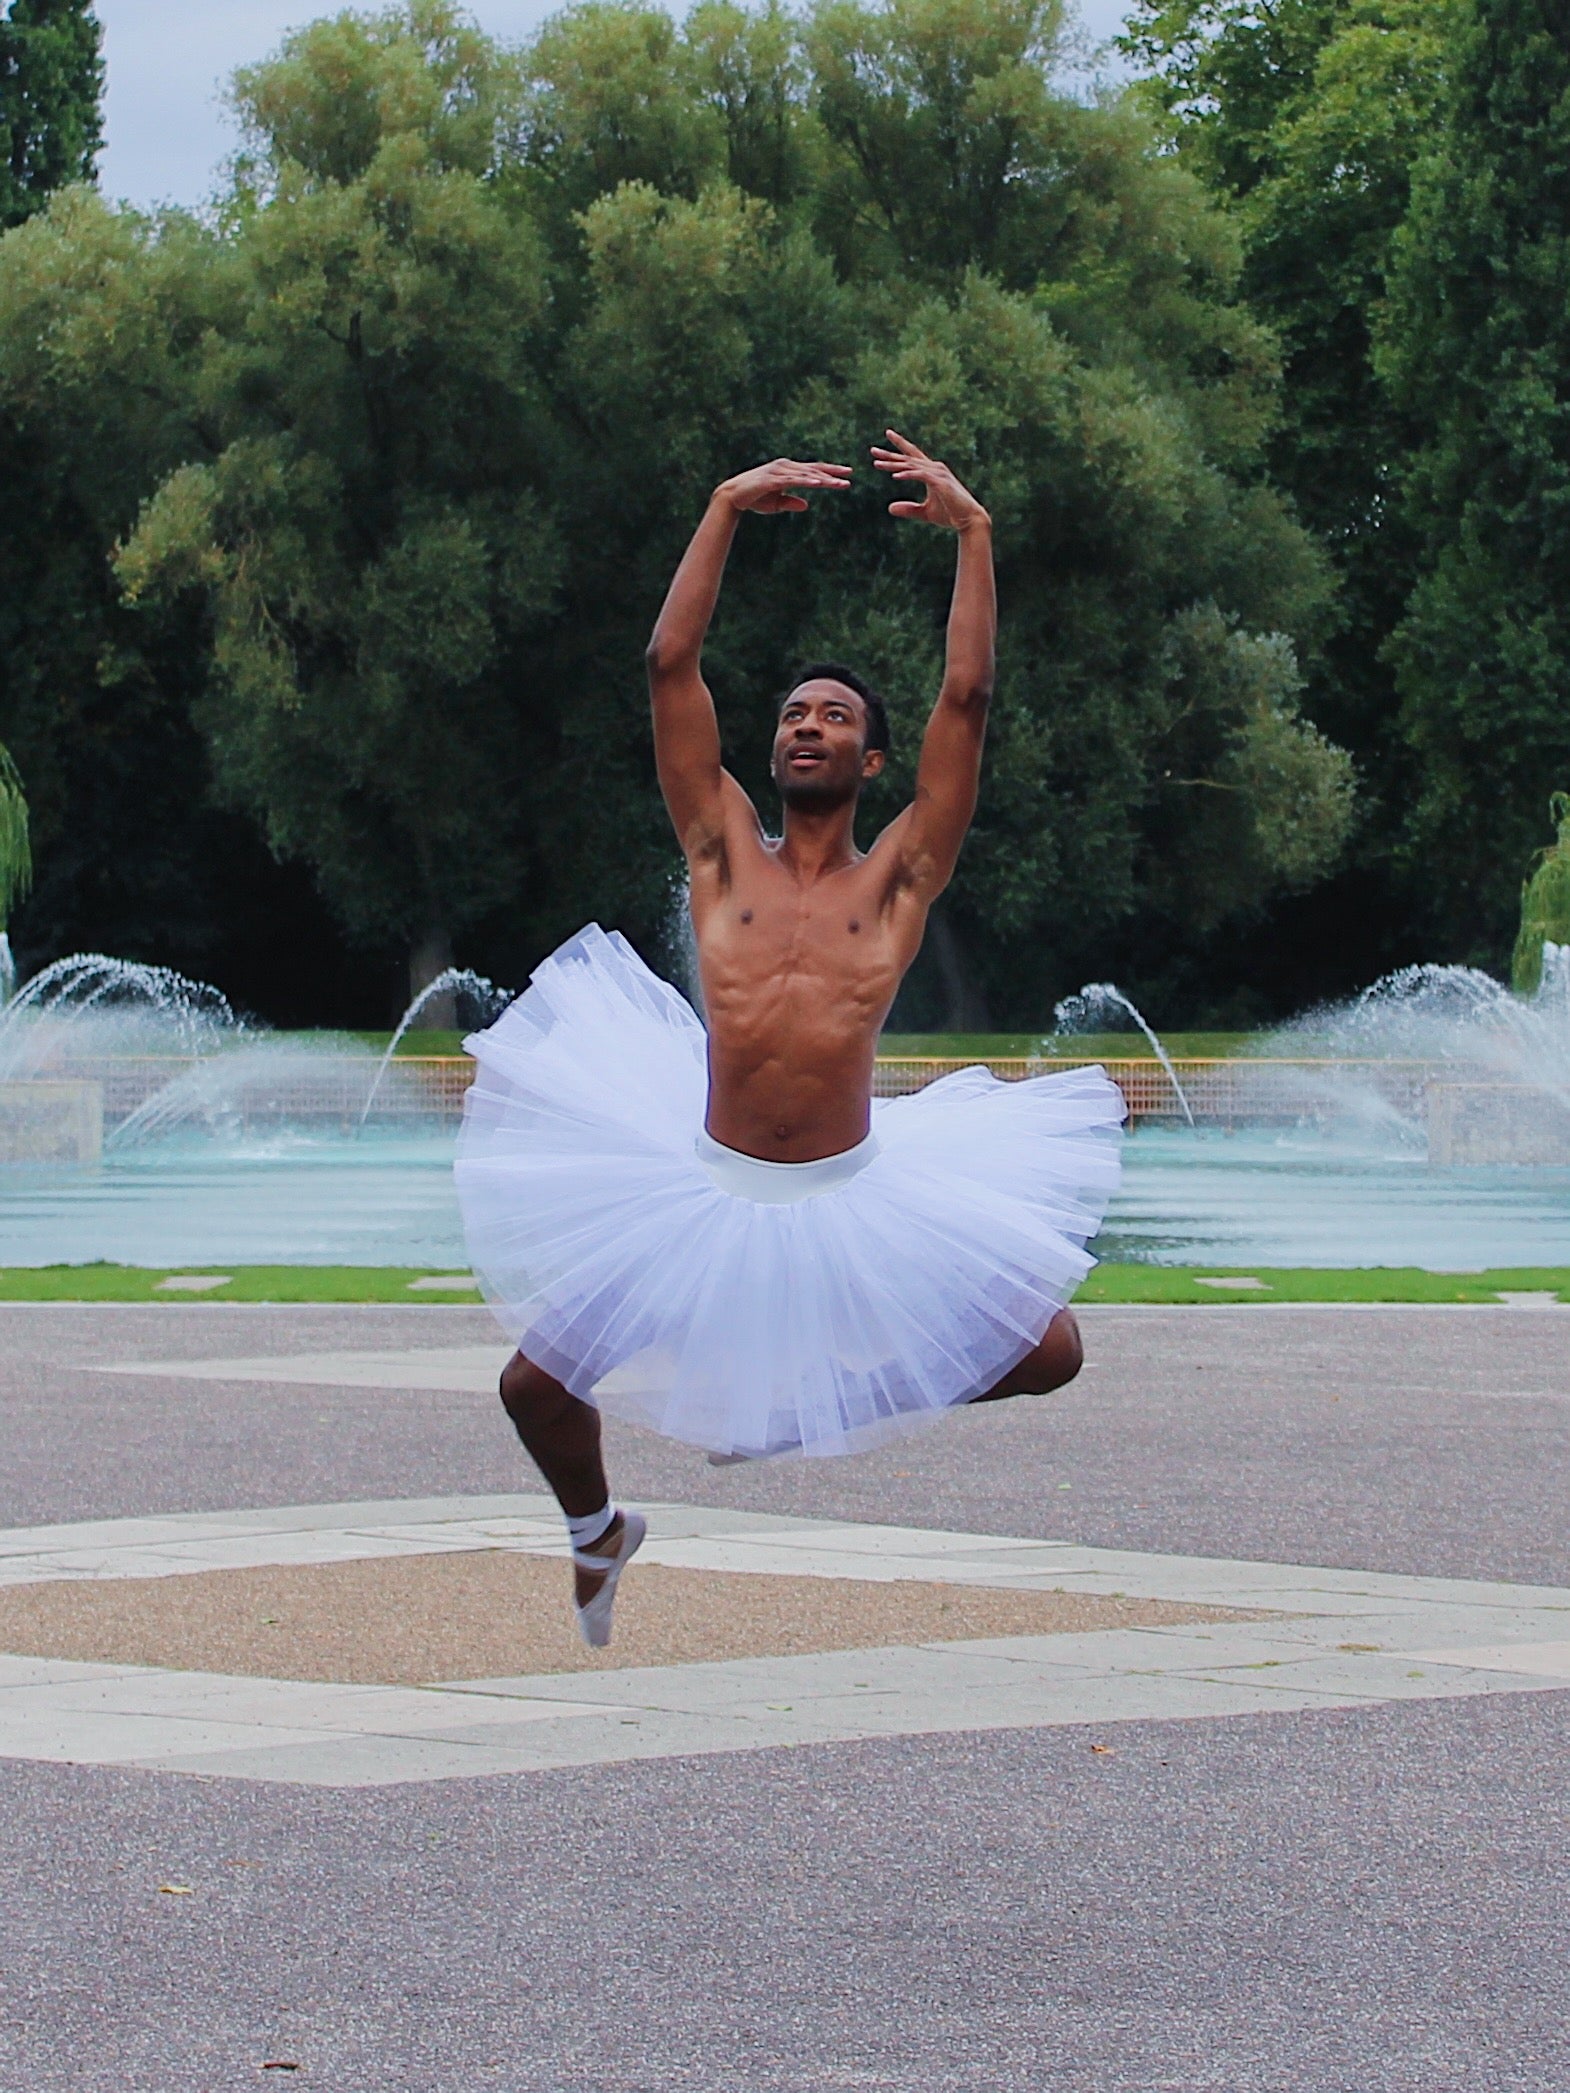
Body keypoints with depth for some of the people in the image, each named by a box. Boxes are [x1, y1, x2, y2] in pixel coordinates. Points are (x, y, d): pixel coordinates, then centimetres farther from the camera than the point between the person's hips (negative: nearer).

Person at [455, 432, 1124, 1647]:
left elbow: (970, 697, -3)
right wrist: (728, 510, 0)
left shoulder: (898, 876, 2)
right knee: (533, 1387, 0)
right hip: (706, 1191, 0)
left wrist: (973, 531, -4)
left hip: (857, 1200, 0)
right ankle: (598, 1534, 35)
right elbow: (672, 665, 0)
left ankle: (846, 1394, 23)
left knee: (1050, 1356, -4)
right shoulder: (725, 853, 5)